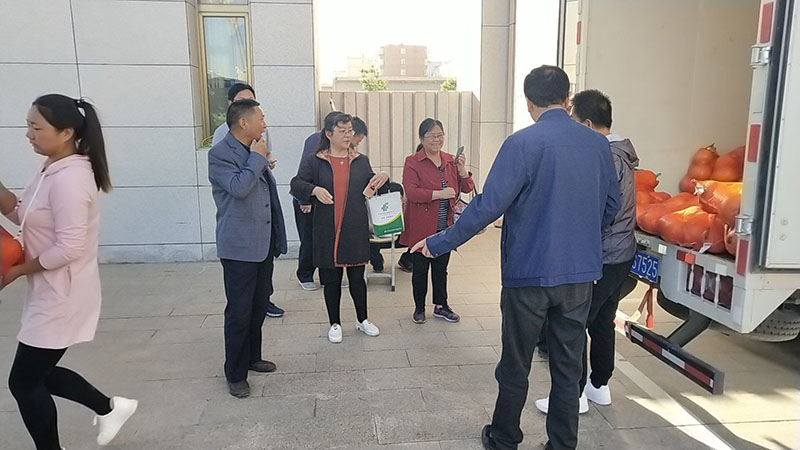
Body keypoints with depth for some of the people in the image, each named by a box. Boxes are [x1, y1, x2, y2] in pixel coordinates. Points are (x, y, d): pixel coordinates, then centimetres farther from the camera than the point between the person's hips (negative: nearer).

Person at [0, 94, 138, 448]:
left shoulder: (69, 178, -24)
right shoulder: (53, 170, 7)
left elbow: (69, 248, -26)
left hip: (61, 296, -9)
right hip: (51, 292, 9)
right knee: (37, 373, 19)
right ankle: (109, 408, 33)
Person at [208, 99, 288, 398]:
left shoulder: (255, 151, 13)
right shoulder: (220, 153, -12)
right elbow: (239, 187, -28)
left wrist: (276, 241, 22)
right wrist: (257, 158, -14)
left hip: (263, 244, 8)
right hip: (239, 247, -8)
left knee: (259, 306, 17)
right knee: (239, 312, 0)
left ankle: (252, 357, 34)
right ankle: (235, 374, 15)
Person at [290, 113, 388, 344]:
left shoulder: (361, 161, 9)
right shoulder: (315, 162, -1)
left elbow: (371, 190, 16)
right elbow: (297, 184, -12)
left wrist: (383, 179, -7)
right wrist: (314, 190, -33)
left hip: (356, 231, 2)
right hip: (327, 232, -2)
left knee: (357, 277, 12)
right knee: (331, 279, 9)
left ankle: (362, 319, 30)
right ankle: (335, 323, 25)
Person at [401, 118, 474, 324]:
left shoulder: (450, 161, 8)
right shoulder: (412, 162, -8)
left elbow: (467, 188, 7)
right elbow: (411, 192, -20)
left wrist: (462, 169, -11)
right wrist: (439, 194, -27)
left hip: (445, 228, 5)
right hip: (421, 228, -4)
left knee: (441, 268, 17)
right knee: (420, 269, 9)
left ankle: (441, 306, 32)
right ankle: (419, 308, 26)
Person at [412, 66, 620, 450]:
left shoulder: (522, 143, -14)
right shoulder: (597, 143, 2)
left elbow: (488, 205, -18)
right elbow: (611, 205, 11)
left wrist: (439, 243, -9)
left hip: (529, 273, -4)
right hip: (581, 273, 4)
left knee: (515, 366, 12)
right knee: (568, 367, 15)